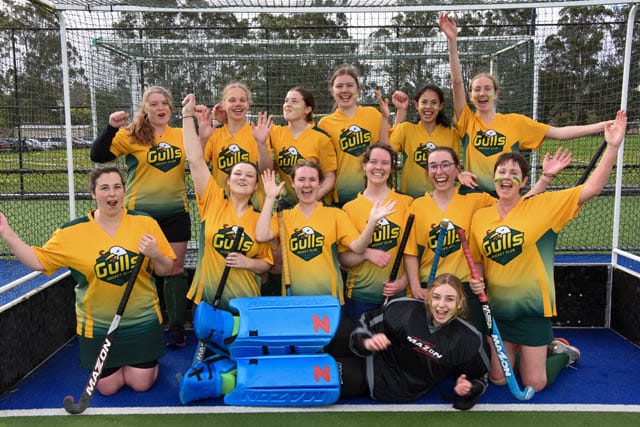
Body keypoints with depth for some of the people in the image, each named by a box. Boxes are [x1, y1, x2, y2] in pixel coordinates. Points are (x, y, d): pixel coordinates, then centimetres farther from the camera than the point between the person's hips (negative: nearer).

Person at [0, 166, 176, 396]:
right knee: (107, 388, 8)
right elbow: (38, 261, -5)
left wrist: (155, 255, -25)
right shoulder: (72, 232, -7)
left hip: (142, 322, 0)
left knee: (141, 384, 5)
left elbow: (166, 270, -4)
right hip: (97, 327, 1)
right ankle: (115, 363, 40)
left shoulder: (145, 223, -9)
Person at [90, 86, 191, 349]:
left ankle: (176, 327, 19)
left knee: (175, 270, 7)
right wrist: (112, 128, -23)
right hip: (140, 212, -2)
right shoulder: (131, 135, -5)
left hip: (176, 212, 2)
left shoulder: (181, 136, 4)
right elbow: (98, 156, -10)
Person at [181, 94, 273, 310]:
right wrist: (188, 116, -10)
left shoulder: (260, 220, 2)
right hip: (206, 298, -1)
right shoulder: (213, 202, -2)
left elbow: (266, 263, 11)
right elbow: (195, 160, -9)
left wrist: (248, 263, -10)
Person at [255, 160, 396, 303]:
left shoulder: (335, 214, 3)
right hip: (293, 296, 1)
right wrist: (270, 198, -8)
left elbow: (357, 247, -7)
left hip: (329, 295, 0)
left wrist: (372, 222, -23)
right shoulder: (284, 217, 6)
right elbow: (261, 236, -12)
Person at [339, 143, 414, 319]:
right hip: (360, 295, 0)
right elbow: (343, 259, 2)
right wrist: (367, 253, -16)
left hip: (398, 294, 0)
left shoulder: (407, 203, 2)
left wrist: (404, 280, -8)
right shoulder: (350, 208, 2)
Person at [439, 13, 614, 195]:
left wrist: (600, 126, -2)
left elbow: (559, 133, 5)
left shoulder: (515, 121, 7)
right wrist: (452, 40, -17)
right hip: (472, 195, -1)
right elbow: (457, 82, -8)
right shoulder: (467, 121, 3)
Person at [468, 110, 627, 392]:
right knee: (498, 379, 12)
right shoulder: (480, 217, 0)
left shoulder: (542, 207, -8)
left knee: (534, 385, 3)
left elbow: (591, 189, -15)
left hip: (532, 308, -3)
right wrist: (478, 281, -7)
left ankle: (563, 352, 33)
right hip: (496, 308, 3)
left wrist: (612, 147, -21)